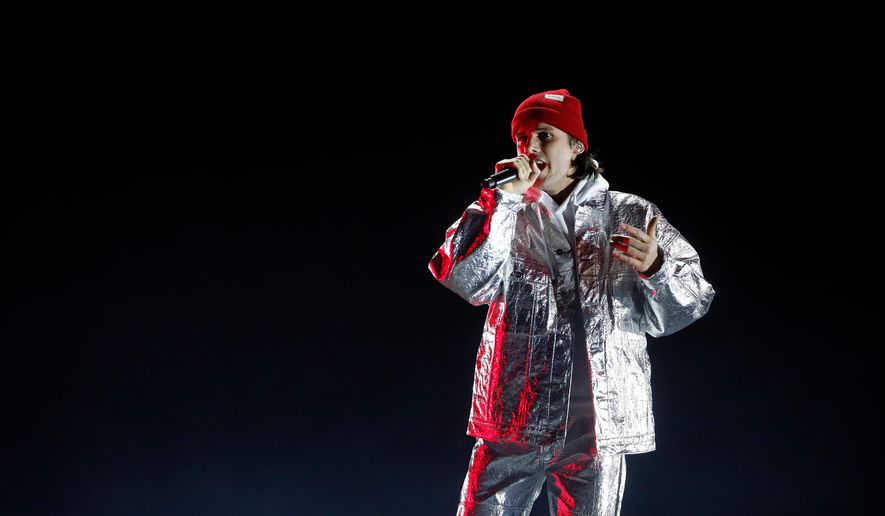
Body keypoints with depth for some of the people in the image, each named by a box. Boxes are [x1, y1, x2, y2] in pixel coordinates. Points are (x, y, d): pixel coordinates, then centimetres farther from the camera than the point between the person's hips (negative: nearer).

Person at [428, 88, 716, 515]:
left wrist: (656, 268, -19)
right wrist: (507, 197, -9)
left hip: (597, 422, -1)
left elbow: (689, 303, 1)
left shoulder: (630, 216, 5)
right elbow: (463, 279, -8)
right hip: (512, 419, 1)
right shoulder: (505, 215, 9)